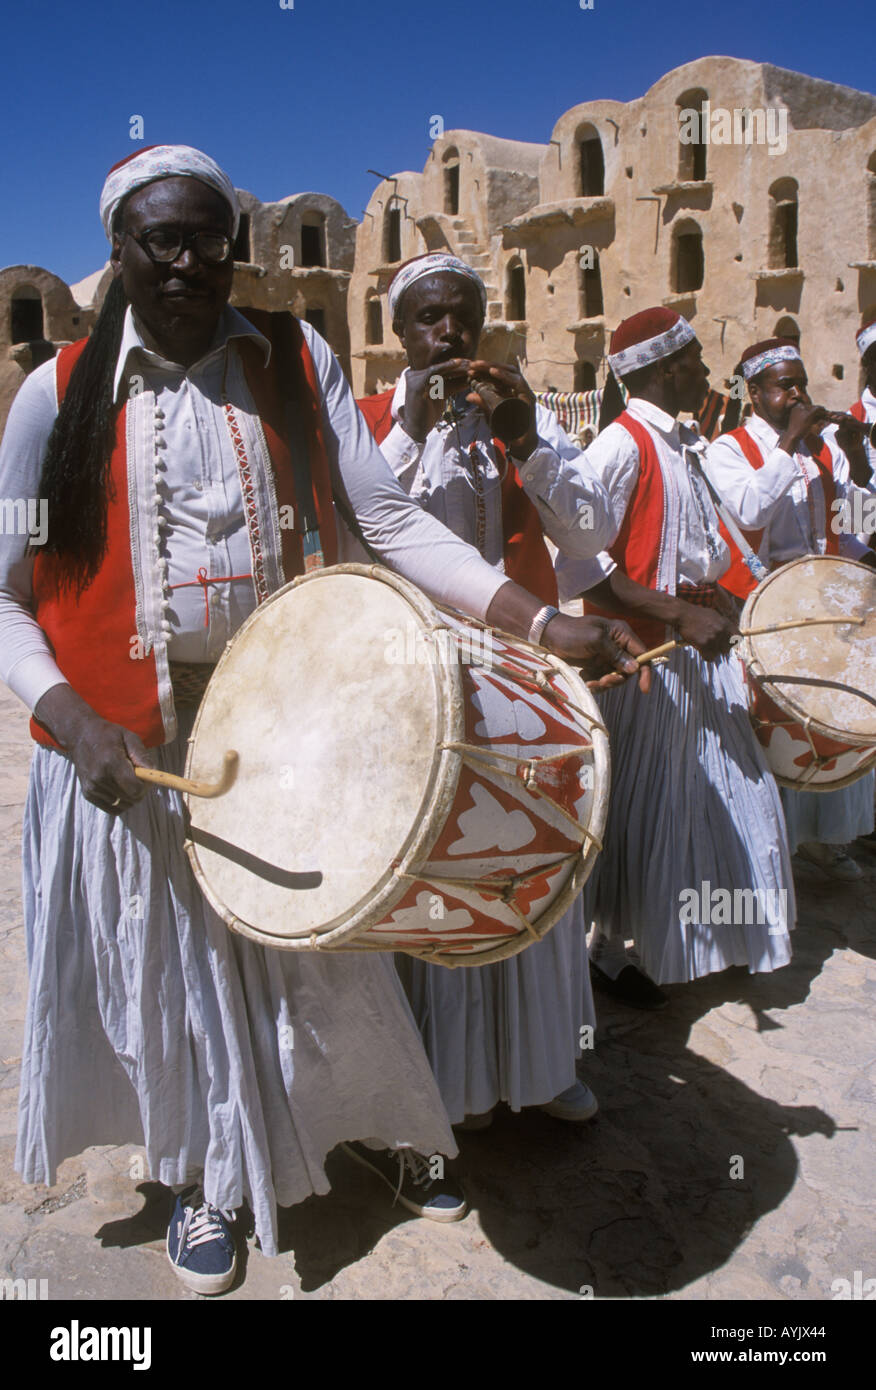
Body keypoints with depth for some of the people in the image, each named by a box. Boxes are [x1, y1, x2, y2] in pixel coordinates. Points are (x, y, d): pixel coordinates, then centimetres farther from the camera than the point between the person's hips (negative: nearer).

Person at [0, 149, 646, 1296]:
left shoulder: (294, 360, 2)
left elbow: (388, 519, -6)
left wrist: (542, 622, -18)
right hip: (129, 739, -1)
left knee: (318, 943, 14)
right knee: (170, 959, 12)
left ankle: (373, 1124, 43)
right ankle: (207, 1172, 39)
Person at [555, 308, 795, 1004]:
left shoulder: (685, 446, 13)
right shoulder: (620, 446, -15)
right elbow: (580, 566, -24)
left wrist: (720, 603, 9)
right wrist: (678, 614, -24)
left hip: (700, 647, 9)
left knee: (727, 789, 16)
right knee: (638, 809, 3)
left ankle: (711, 934, 36)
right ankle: (608, 950, 23)